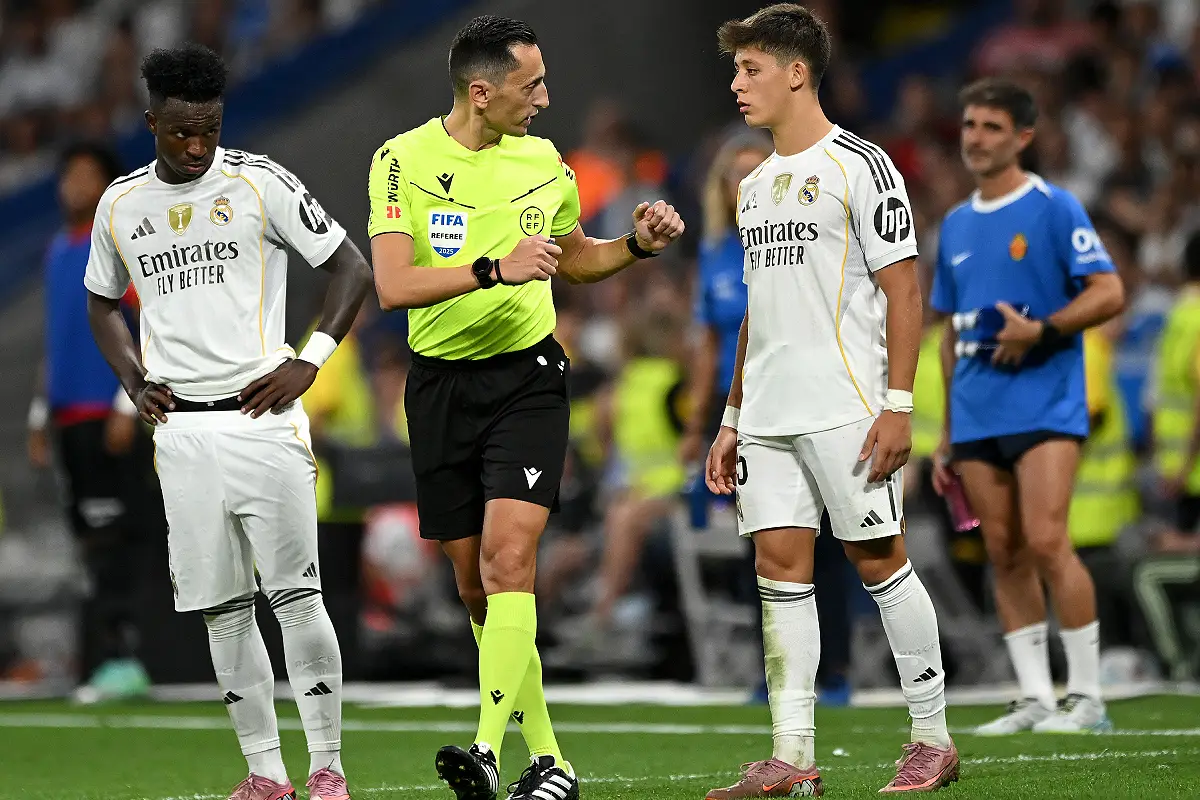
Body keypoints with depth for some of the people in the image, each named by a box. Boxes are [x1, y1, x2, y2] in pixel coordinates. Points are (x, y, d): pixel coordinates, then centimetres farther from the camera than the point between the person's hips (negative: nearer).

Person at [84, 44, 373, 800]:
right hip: (180, 427, 4)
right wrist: (136, 382, 9)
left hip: (263, 418, -4)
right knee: (222, 609, 4)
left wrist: (309, 361, -8)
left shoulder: (259, 184, -3)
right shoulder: (120, 205, 9)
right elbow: (102, 304, 25)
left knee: (296, 597, -7)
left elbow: (353, 268, 0)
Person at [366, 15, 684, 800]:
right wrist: (494, 270, -25)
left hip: (526, 375, 0)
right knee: (476, 584, 5)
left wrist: (637, 245, 6)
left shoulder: (544, 162, 5)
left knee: (508, 557, -18)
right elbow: (393, 286, -16)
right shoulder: (404, 160, -6)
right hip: (441, 384, 0)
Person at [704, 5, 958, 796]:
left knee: (877, 555, -4)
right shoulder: (755, 185, 18)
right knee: (781, 564, 0)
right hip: (769, 416, 7)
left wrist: (898, 405, -17)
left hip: (847, 406, -7)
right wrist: (733, 418, 19)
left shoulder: (860, 166, -5)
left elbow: (904, 290, -9)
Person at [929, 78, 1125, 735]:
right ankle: (1034, 699, 7)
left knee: (1045, 541, -15)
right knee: (1004, 554, 4)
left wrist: (1040, 331, -21)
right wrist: (947, 435, 18)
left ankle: (1085, 698, -8)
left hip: (1045, 404, -6)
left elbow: (1108, 293, -9)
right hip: (976, 417, 6)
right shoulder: (956, 226, 16)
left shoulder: (1055, 209, -3)